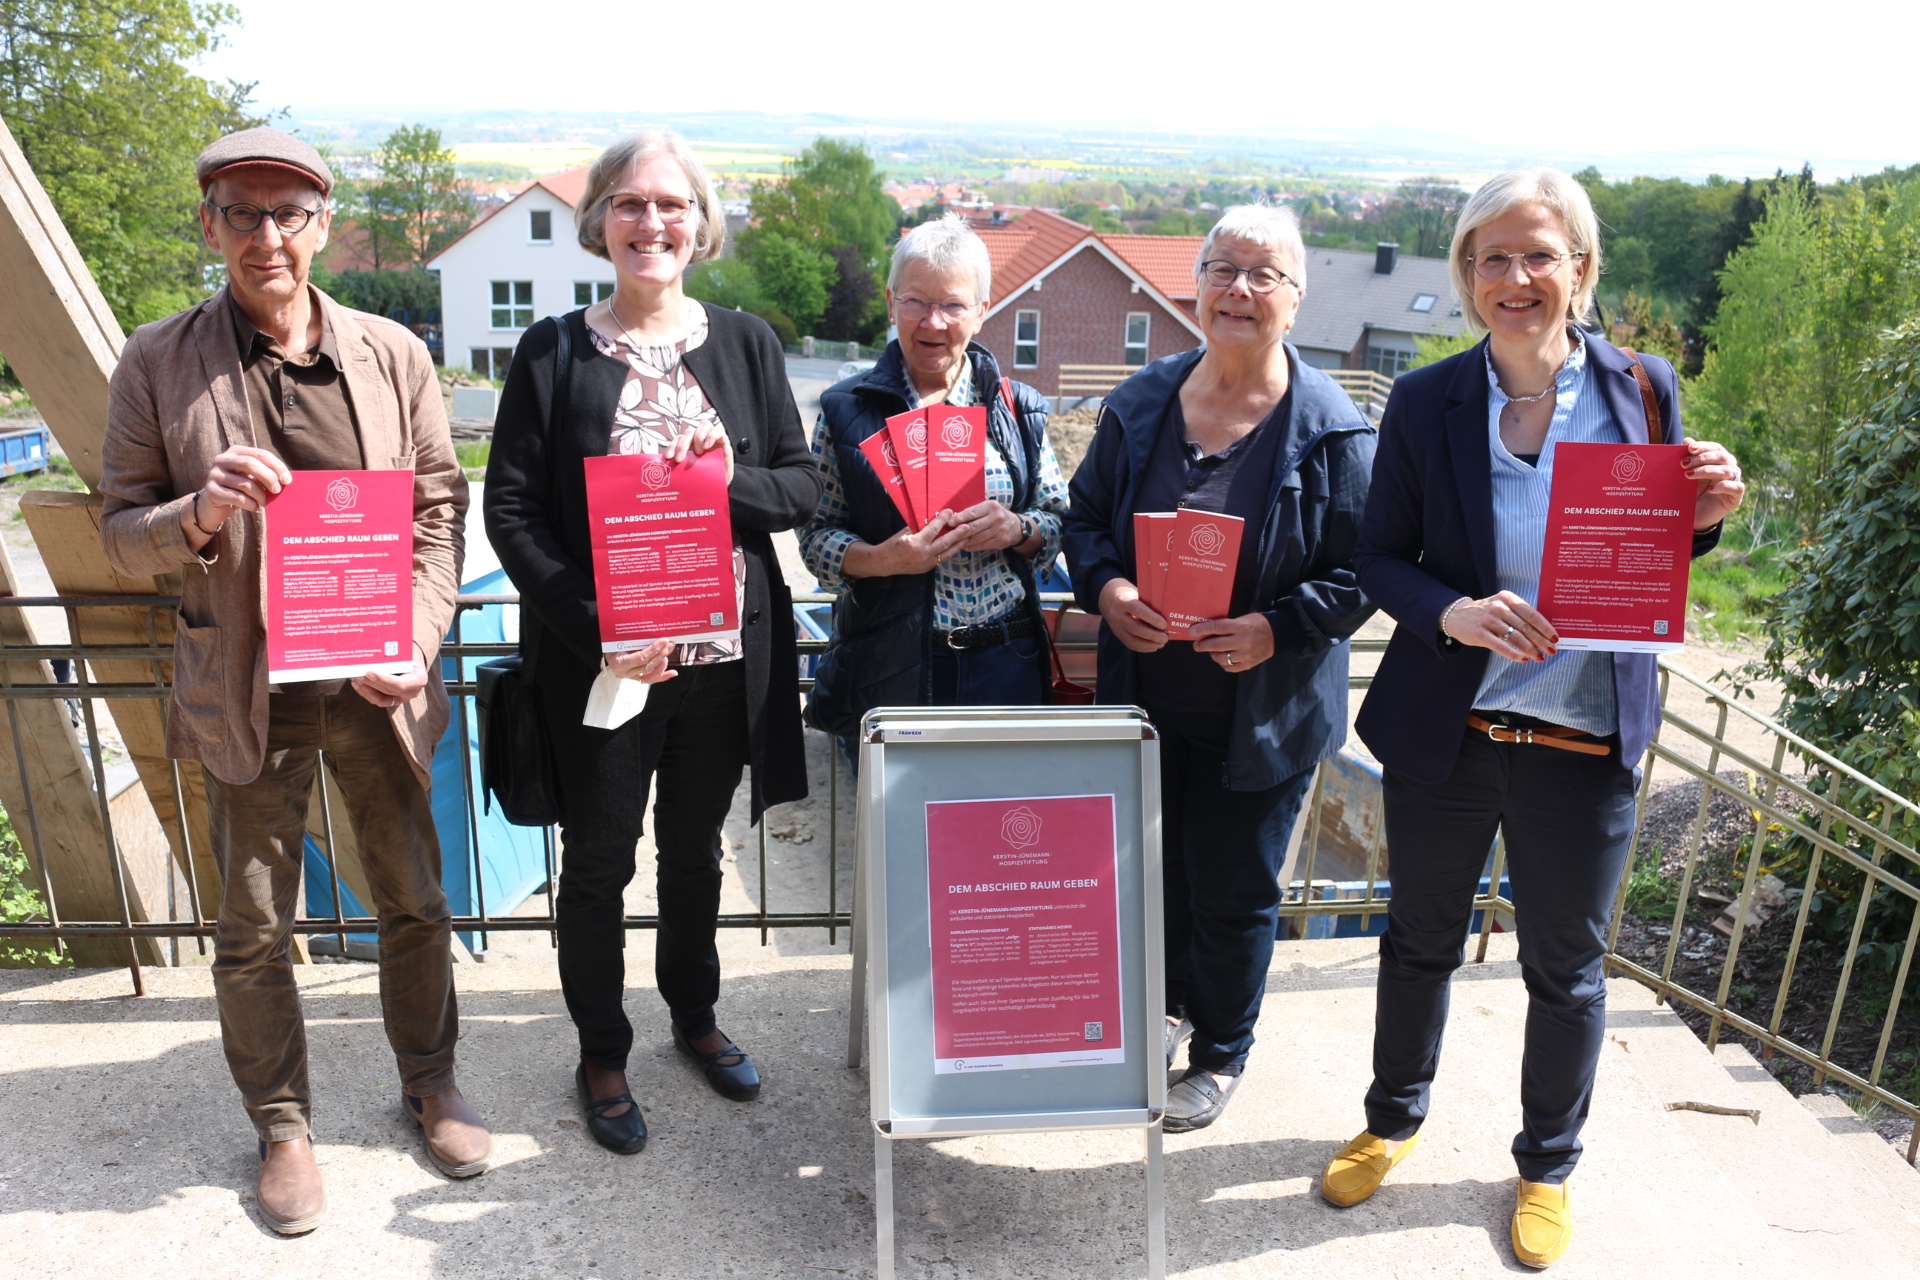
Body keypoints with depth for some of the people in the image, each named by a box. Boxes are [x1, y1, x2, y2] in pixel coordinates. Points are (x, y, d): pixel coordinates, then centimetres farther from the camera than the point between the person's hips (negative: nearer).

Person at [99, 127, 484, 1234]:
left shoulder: (392, 354, -1)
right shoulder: (158, 363, -3)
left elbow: (441, 509, 2)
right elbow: (122, 533, 1)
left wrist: (415, 644, -10)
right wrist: (199, 514, -21)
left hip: (378, 681, 1)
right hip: (245, 689, -1)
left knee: (415, 900, 14)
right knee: (254, 926, 12)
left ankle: (431, 1080, 37)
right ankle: (282, 1124, 34)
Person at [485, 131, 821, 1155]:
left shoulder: (745, 342, 3)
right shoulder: (552, 351, -4)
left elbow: (803, 488, 2)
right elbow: (512, 510, -7)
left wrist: (728, 479, -19)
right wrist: (596, 624, -19)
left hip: (726, 654, 3)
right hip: (597, 660, -2)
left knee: (695, 846, 20)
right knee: (600, 862, 11)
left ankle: (694, 1015, 43)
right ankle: (602, 1054, 32)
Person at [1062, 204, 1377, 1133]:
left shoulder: (1333, 430, -10)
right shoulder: (1141, 402, 1)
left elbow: (1361, 575, -8)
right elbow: (1085, 518, 8)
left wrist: (1277, 629, -23)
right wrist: (1106, 587, -12)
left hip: (1262, 710, -3)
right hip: (1146, 696, 4)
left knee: (1234, 891, 10)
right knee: (1157, 864, 20)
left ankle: (1220, 1055, 34)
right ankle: (1172, 1004, 47)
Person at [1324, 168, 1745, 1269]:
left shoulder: (1642, 388, -3)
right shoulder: (1426, 402, -5)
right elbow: (1381, 557, -2)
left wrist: (1707, 516, -16)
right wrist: (1452, 613, -21)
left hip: (1585, 744, 0)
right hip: (1447, 730, 0)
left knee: (1567, 968, 15)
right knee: (1421, 940, 19)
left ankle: (1549, 1166, 40)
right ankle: (1395, 1119, 44)